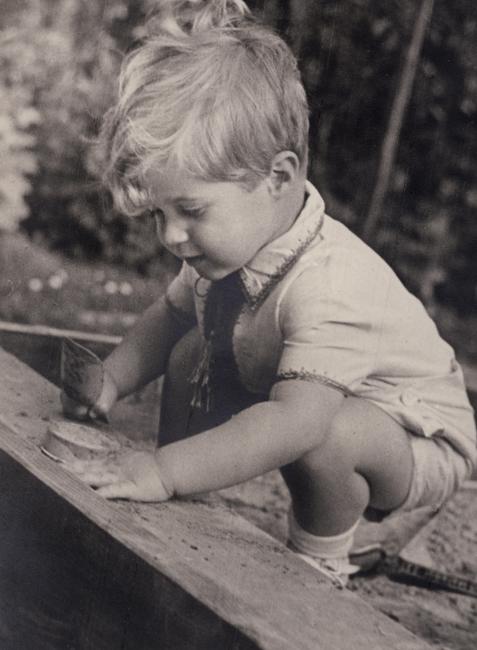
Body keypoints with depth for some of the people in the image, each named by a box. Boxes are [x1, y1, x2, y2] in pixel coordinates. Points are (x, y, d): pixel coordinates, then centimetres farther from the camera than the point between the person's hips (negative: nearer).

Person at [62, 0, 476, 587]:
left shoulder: (330, 285, -39)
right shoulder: (230, 242, -12)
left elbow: (296, 422, -49)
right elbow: (170, 314, 6)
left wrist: (163, 471, -53)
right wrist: (111, 379, -10)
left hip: (422, 444, -8)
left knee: (329, 436, -39)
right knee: (192, 354, -2)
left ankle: (320, 567, -8)